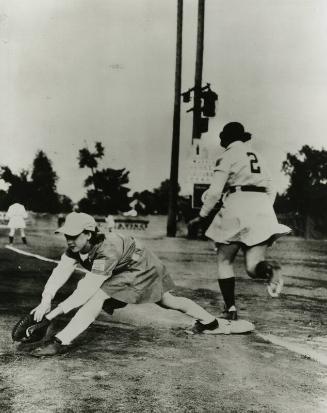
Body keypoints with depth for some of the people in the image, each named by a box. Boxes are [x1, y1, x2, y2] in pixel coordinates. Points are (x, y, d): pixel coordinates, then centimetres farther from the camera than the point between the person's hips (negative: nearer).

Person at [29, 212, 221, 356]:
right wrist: (46, 301, -35)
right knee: (168, 300, 25)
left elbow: (87, 290, -39)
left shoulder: (107, 250, -37)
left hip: (142, 268, -9)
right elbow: (60, 272, -21)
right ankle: (209, 322, 45)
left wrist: (54, 313, -41)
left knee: (96, 297, -25)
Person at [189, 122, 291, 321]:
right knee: (253, 267, 1)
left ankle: (230, 308, -3)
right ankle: (270, 268, -33)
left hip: (237, 206, -5)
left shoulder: (228, 156, 4)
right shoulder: (257, 156, 23)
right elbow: (271, 190, 22)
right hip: (263, 208, 5)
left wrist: (202, 216, 6)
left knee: (225, 261, 9)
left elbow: (215, 192, -4)